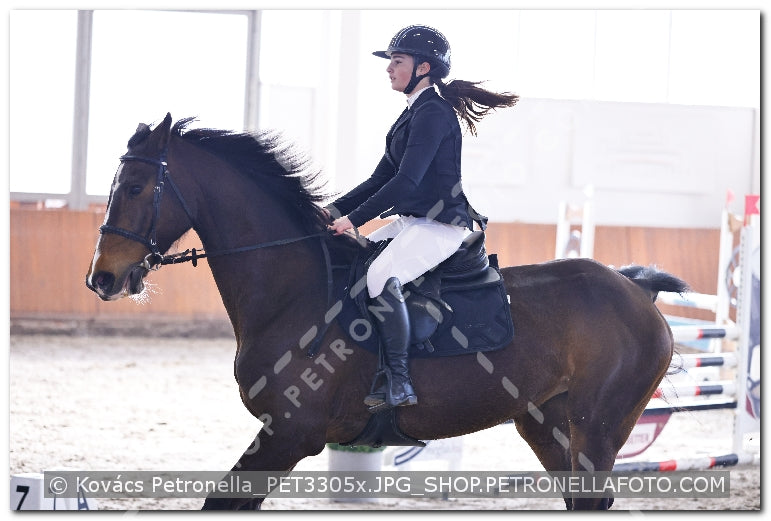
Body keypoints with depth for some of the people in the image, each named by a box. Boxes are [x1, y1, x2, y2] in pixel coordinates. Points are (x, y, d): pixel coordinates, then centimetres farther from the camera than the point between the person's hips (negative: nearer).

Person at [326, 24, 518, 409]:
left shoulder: (433, 113, -14)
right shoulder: (415, 113, 17)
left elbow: (406, 181, -21)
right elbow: (381, 179, 19)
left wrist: (354, 219, -19)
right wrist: (335, 211, 8)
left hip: (442, 225, -11)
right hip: (413, 221, 11)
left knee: (381, 276, -33)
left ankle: (398, 383, -30)